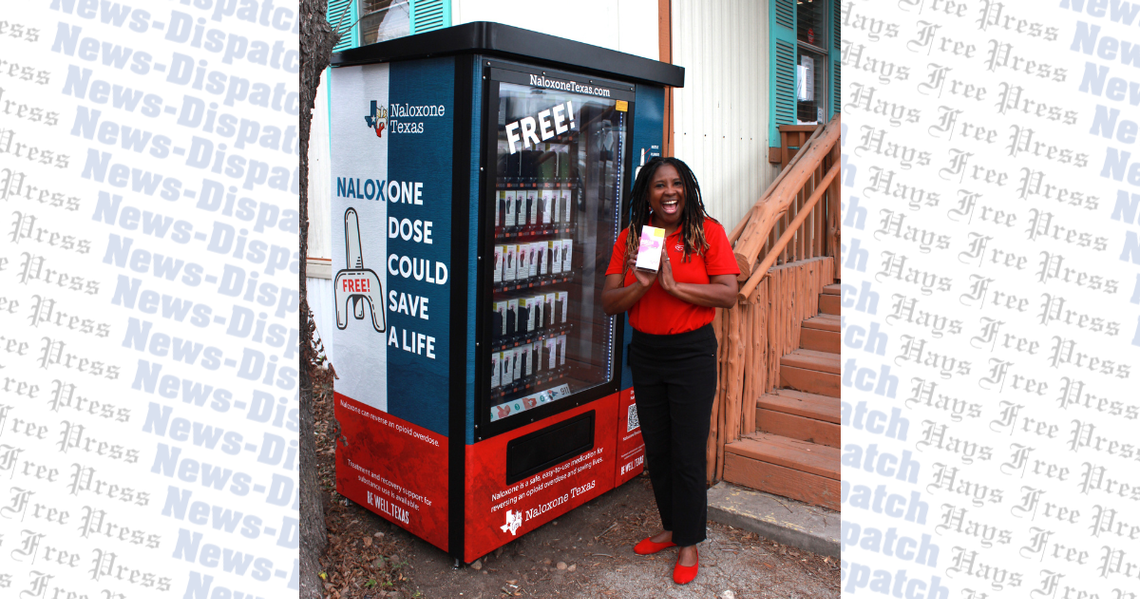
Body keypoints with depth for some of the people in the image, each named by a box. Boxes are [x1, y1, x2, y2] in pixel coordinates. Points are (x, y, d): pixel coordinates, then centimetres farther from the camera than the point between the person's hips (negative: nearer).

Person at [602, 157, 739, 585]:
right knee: (656, 450, 16)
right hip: (645, 353, 4)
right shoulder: (630, 237, 1)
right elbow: (608, 303, -4)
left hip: (692, 352, -4)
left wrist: (674, 285, -23)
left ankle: (689, 543, 20)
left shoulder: (707, 231, -7)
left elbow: (728, 294, -14)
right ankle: (670, 527, 36)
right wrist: (642, 284, -22)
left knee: (687, 455, 2)